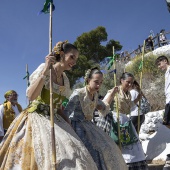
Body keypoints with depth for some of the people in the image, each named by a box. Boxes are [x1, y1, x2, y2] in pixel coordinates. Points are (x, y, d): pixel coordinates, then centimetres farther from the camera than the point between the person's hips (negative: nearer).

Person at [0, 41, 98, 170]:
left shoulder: (65, 78, 11)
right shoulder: (44, 69, -9)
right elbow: (31, 96, -23)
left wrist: (68, 124, 10)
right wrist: (45, 71, -27)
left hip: (55, 120, 7)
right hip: (36, 119, -6)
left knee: (70, 154, -5)